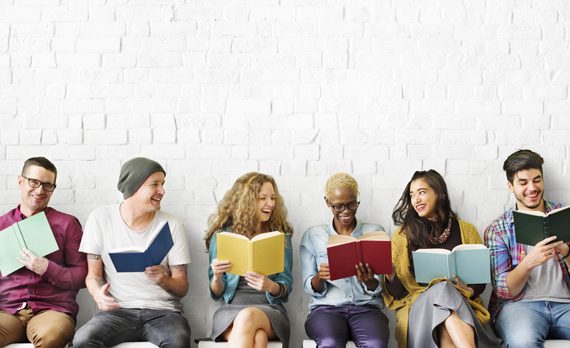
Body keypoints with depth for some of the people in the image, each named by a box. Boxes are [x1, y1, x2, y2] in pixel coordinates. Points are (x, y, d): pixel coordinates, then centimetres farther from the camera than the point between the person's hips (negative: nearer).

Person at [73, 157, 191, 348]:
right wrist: (98, 294, -15)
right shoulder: (100, 219, 3)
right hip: (117, 310, 1)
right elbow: (94, 274, 8)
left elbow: (182, 287, 4)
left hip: (162, 311, 0)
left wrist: (163, 280, -19)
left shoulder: (172, 225, 3)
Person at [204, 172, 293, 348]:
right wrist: (217, 277, -13)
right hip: (230, 310, 0)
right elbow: (217, 294, 11)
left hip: (270, 309, 1)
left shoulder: (281, 236, 12)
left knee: (248, 317, -37)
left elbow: (286, 287, 8)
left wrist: (270, 286, -15)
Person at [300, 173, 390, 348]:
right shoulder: (312, 235, 11)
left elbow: (378, 289, 8)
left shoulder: (375, 232, 11)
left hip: (365, 307, 0)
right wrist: (319, 277, -16)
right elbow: (310, 288, 8)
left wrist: (368, 281, -16)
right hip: (326, 308, 0)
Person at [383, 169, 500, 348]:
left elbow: (480, 280, 14)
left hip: (463, 304, 0)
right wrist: (390, 275, -17)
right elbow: (397, 292, 6)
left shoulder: (466, 230, 12)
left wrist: (468, 290, -9)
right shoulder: (403, 234, 9)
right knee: (442, 290, -37)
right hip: (418, 306, 0)